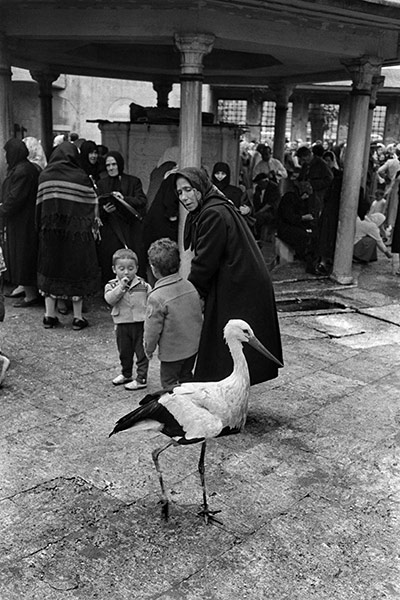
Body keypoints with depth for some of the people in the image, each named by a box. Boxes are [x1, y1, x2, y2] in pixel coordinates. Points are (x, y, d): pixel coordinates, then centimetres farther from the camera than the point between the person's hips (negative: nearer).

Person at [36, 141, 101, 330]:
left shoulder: (45, 176, -1)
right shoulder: (81, 177, -8)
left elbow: (39, 205, 2)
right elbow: (92, 205, -4)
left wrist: (41, 227, 11)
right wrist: (94, 227, 8)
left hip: (50, 230, 2)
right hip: (76, 230, -2)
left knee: (50, 270, 13)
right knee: (76, 271, 7)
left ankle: (49, 316, 17)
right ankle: (78, 317, 12)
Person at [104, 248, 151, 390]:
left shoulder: (143, 285, -3)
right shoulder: (112, 285, -2)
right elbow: (109, 299, -20)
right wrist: (121, 287, -25)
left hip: (140, 324, -2)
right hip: (122, 325, 2)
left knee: (141, 352, 3)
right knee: (124, 352, 18)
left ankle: (141, 379, 12)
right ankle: (126, 374, 37)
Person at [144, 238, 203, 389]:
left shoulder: (156, 297, -23)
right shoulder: (190, 286, -2)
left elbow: (152, 328, -16)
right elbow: (200, 313, 9)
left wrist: (149, 348, 1)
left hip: (172, 351, -7)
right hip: (194, 345, 7)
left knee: (169, 381, 10)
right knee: (186, 376, 23)